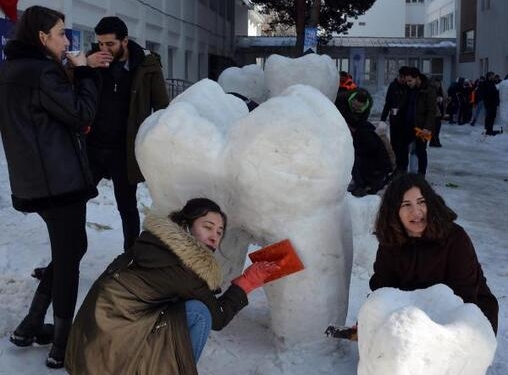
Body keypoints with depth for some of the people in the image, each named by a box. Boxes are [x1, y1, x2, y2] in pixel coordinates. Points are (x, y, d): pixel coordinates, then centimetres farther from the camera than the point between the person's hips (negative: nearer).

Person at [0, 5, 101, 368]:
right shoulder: (42, 71, -17)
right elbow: (81, 114, -14)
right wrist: (84, 72, -3)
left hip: (35, 180, 10)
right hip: (59, 180, -10)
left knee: (69, 249, 20)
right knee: (69, 256, 1)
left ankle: (30, 326, 25)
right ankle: (62, 347, 9)